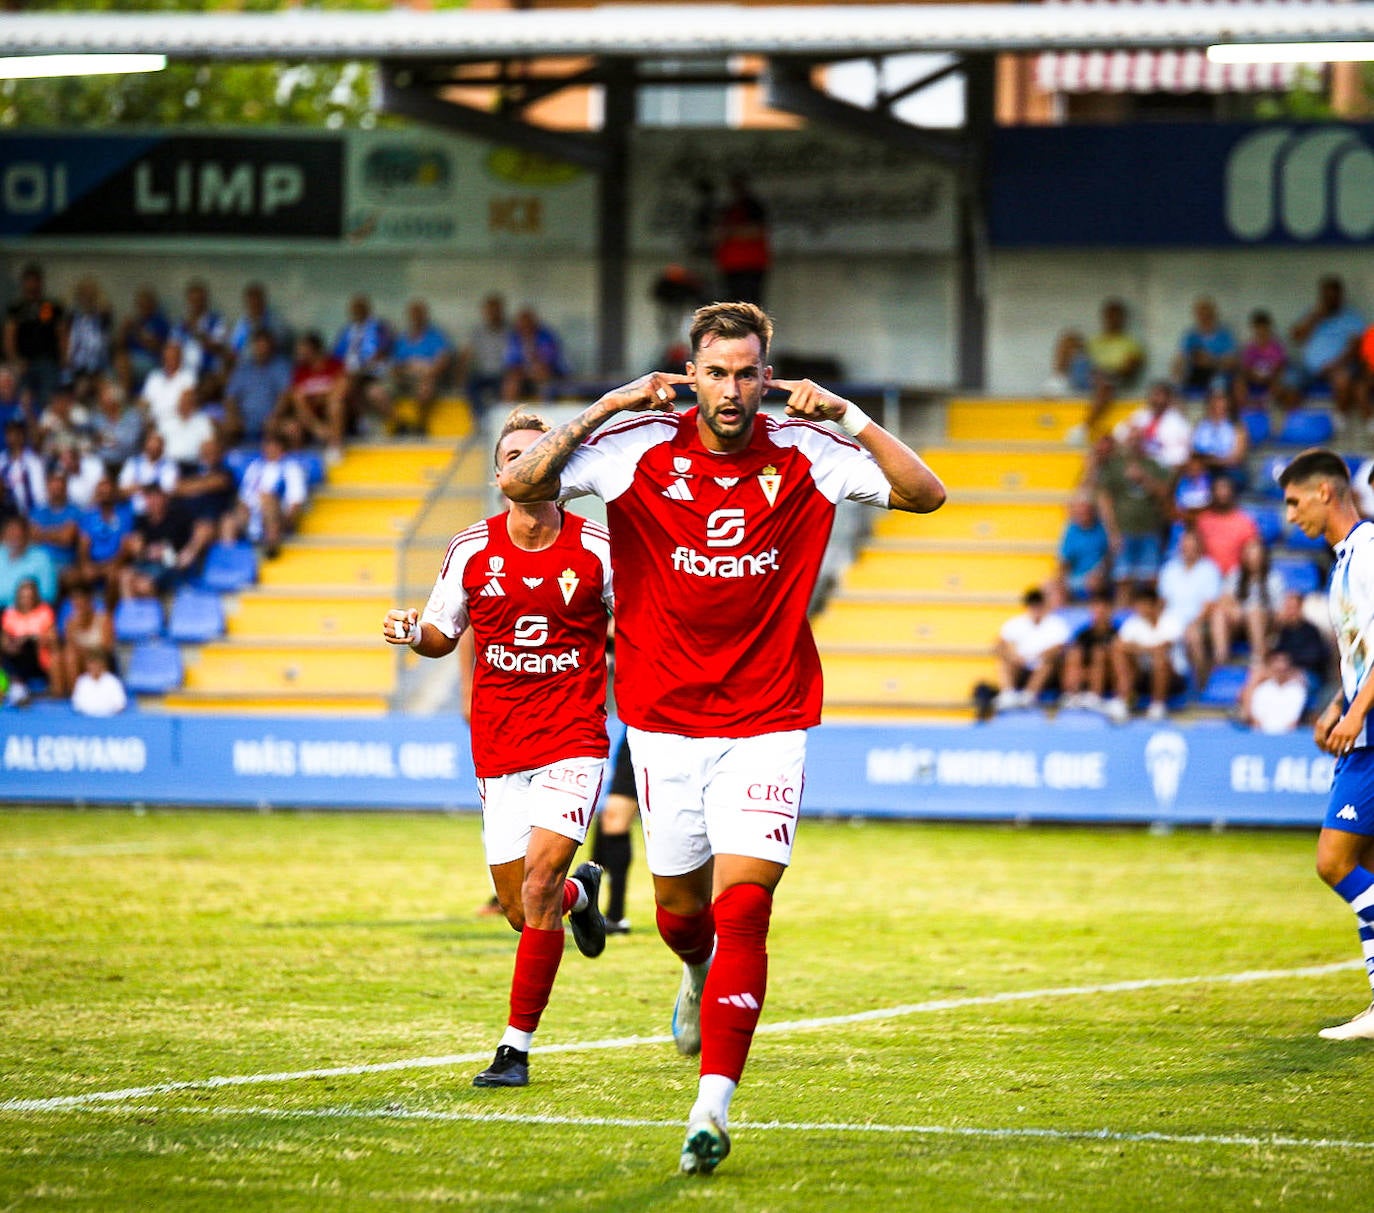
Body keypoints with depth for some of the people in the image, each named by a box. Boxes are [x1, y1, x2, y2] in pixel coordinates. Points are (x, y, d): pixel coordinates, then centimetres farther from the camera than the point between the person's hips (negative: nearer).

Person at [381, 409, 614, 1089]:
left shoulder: (598, 549, -4)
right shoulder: (472, 549, 1)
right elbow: (443, 635, 13)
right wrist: (412, 632, -9)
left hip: (573, 744, -3)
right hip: (499, 748, 3)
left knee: (539, 883, -19)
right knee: (521, 910, 4)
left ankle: (516, 1050, -8)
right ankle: (580, 893, 43)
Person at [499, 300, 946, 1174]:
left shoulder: (803, 455, -3)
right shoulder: (640, 449, -5)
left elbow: (925, 494, -5)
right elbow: (521, 485, -11)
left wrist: (849, 415, -14)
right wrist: (607, 408, -18)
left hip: (768, 725, -1)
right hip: (665, 718, 1)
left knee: (741, 909, -14)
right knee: (680, 904, 14)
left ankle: (713, 1109, -16)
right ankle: (701, 973, 52)